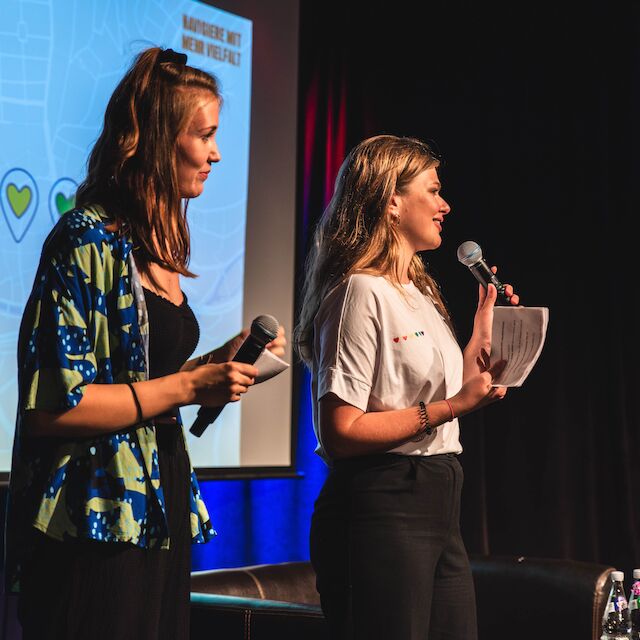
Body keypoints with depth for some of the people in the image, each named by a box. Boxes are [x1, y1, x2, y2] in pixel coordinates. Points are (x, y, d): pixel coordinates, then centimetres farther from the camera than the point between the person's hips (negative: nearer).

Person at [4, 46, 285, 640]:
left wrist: (215, 363, 5)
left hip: (159, 512, 9)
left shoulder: (157, 246, 13)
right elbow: (52, 406, -20)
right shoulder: (87, 241, -14)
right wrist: (188, 386, -17)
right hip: (98, 525, -9)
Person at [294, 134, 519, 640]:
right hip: (381, 508, -9)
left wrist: (483, 336, 17)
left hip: (437, 503, 9)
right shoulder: (362, 292, -12)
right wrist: (449, 409, -19)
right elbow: (341, 433, -19)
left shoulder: (420, 291, 17)